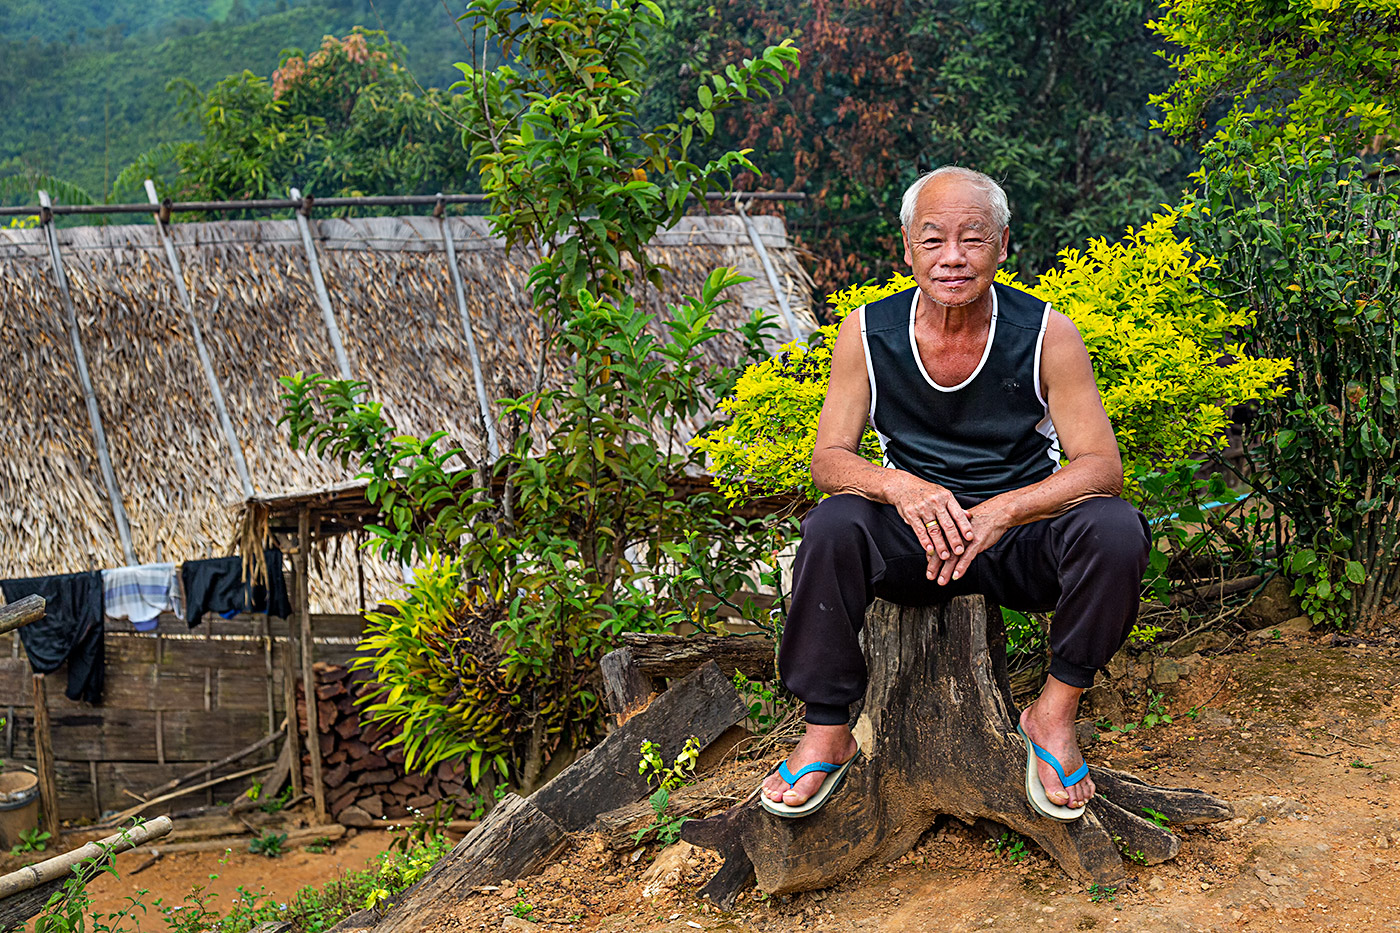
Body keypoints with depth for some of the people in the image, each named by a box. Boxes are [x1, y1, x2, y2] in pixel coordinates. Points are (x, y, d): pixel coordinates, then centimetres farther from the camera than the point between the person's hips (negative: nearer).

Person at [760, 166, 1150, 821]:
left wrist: (1002, 510, -30)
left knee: (1114, 529, -30)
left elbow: (1101, 466, -12)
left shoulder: (1048, 336, -9)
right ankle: (827, 733, -15)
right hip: (913, 544, 1)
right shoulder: (867, 333, -5)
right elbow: (828, 459, -6)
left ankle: (1053, 713, -10)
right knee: (832, 527, -29)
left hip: (1022, 541, 0)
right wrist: (900, 487, -29)